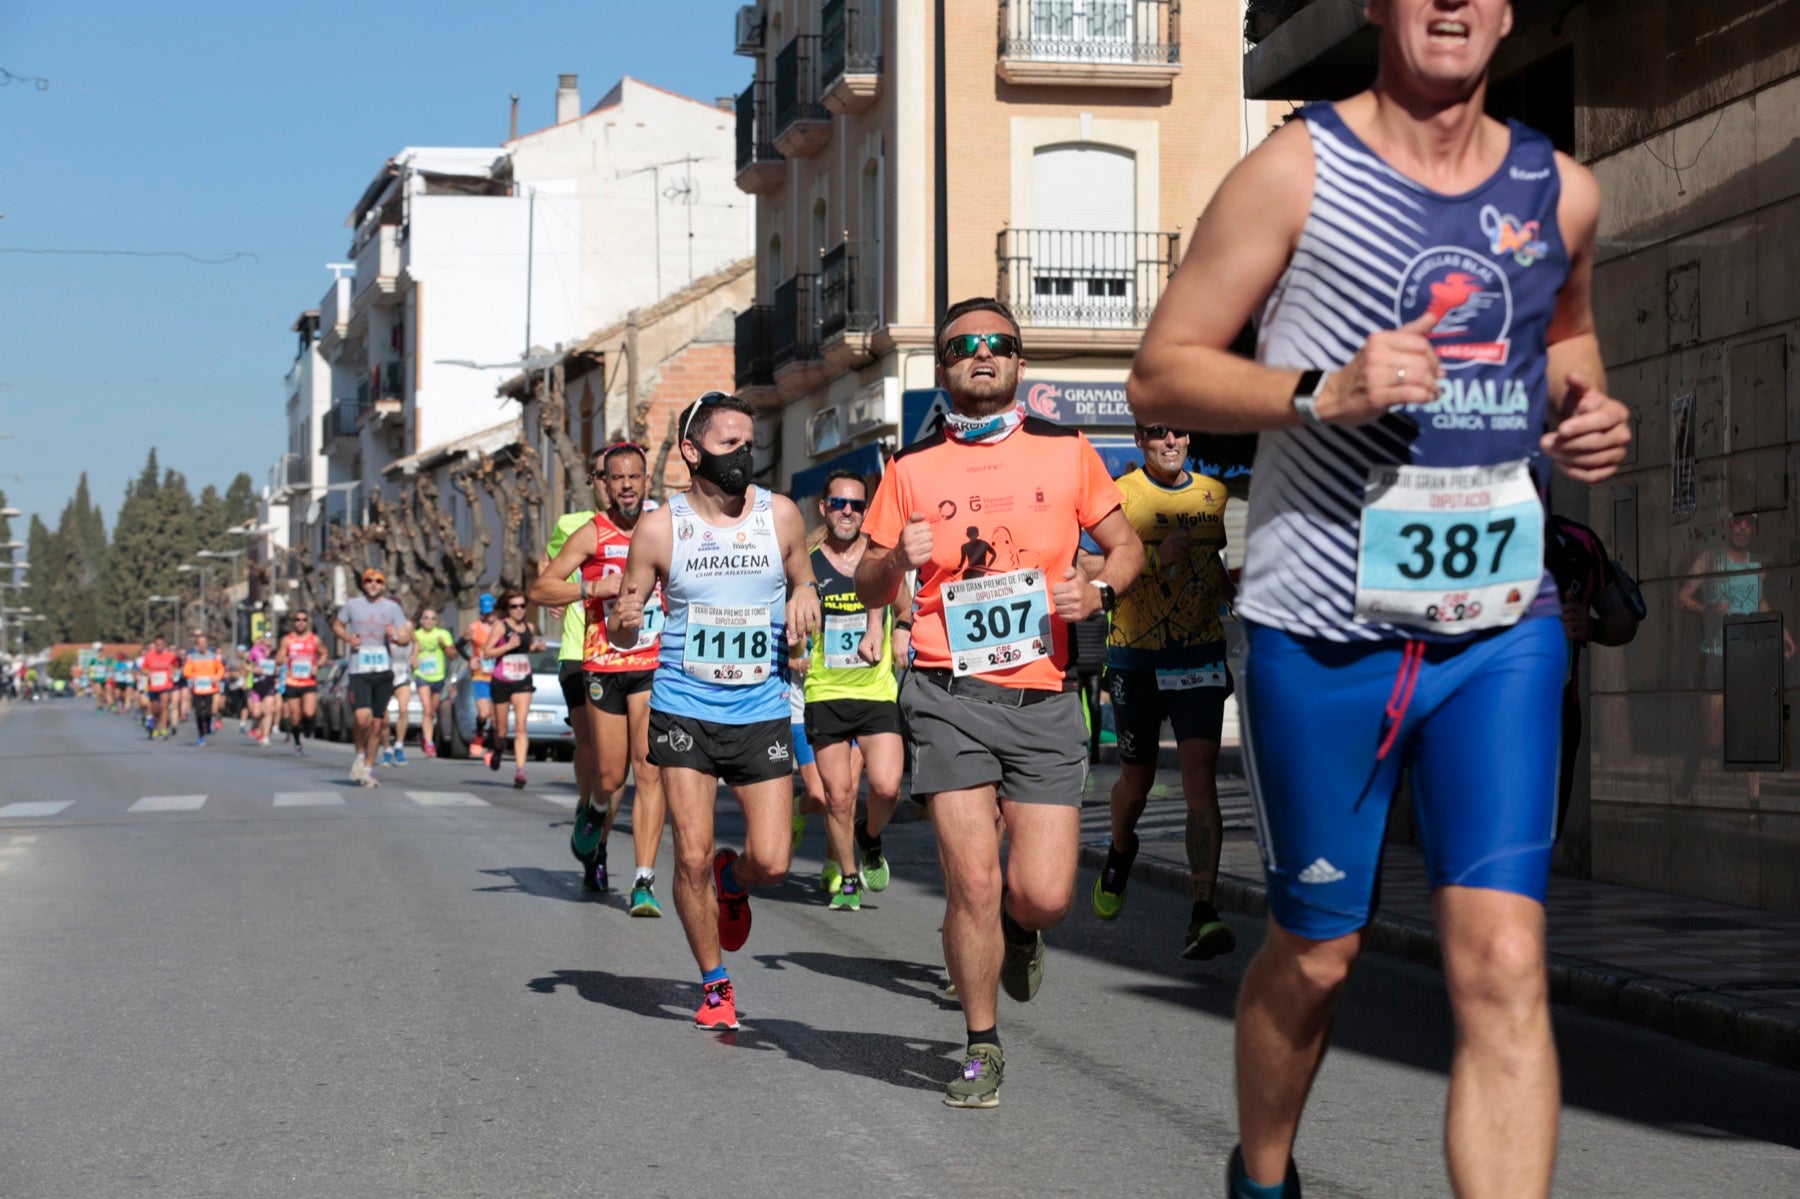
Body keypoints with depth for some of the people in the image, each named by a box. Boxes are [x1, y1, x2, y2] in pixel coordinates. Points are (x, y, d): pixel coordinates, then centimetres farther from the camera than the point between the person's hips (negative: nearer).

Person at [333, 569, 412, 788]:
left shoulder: (392, 608, 7)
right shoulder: (353, 604, 6)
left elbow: (407, 637, 7)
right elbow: (337, 625, 19)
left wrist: (396, 637, -16)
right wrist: (347, 637, -2)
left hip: (384, 672, 2)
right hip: (359, 672, -2)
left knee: (377, 723, 5)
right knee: (363, 717, -20)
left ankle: (368, 768, 17)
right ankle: (359, 754, 7)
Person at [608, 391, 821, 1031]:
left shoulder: (781, 516, 0)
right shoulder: (659, 529, -4)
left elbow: (805, 581, 18)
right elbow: (623, 634, 3)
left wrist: (805, 598, -6)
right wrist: (623, 619, -21)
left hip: (762, 711, 1)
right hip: (684, 709, -1)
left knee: (771, 862, -5)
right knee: (692, 856, -6)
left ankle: (733, 879, 32)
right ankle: (714, 985, 15)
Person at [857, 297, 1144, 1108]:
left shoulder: (1065, 453, 7)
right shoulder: (912, 470, 7)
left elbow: (1125, 545, 15)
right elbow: (869, 590, 13)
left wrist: (1097, 592, -7)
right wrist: (897, 559, -9)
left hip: (1044, 697, 1)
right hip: (950, 695, -1)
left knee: (1045, 894, -6)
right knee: (972, 881, -7)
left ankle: (1018, 932, 33)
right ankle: (982, 1050, 13)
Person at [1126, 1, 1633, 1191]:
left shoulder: (1561, 192, 6)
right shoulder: (1296, 171, -5)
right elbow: (1160, 376, -5)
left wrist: (1589, 408, 5)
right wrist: (1323, 390, -21)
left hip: (1504, 625, 2)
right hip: (1324, 631, -2)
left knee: (1503, 960, -10)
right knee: (1315, 953, 13)